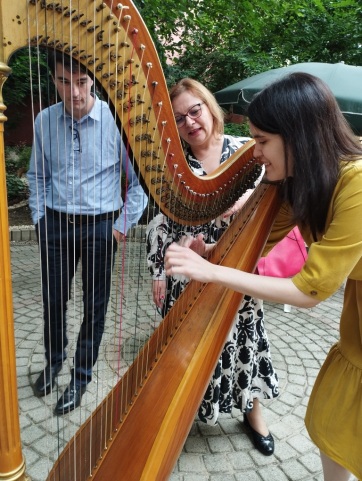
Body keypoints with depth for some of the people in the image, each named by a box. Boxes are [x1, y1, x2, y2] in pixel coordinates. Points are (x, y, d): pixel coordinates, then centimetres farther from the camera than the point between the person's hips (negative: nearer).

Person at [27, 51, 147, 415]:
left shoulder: (116, 120, -11)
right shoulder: (44, 120, 1)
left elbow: (140, 179, -6)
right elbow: (37, 175, 12)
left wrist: (123, 225, -6)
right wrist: (40, 217, 6)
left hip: (100, 225, -3)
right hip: (55, 222, 3)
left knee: (95, 305, 7)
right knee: (53, 299, 13)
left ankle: (81, 377, 28)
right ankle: (54, 361, 40)